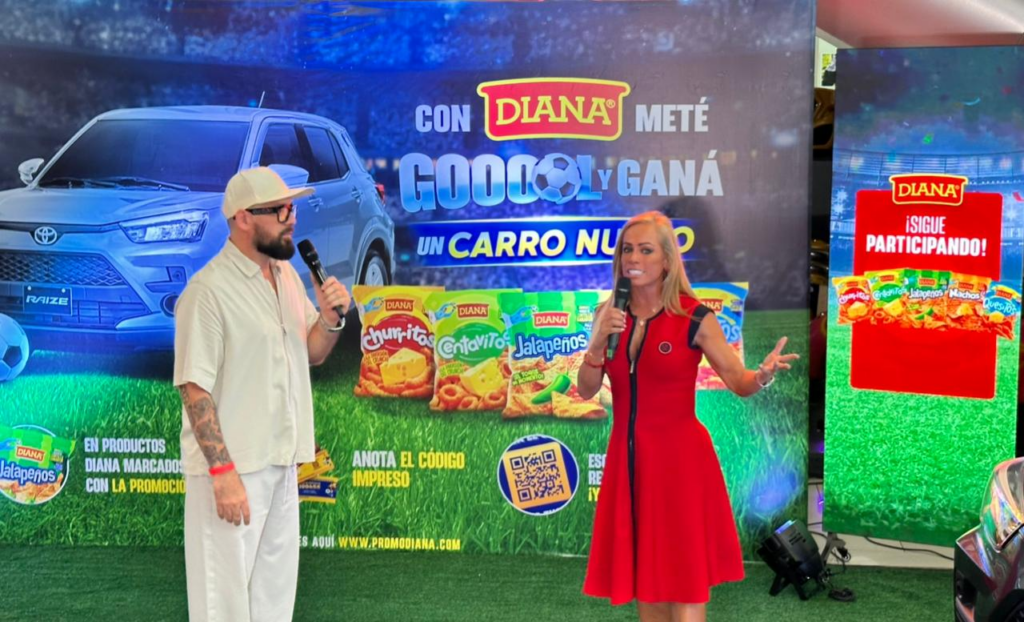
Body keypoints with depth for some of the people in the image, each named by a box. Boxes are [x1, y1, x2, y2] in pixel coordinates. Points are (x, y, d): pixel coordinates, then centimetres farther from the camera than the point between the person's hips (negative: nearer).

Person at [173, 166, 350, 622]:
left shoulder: (287, 275, 7)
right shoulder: (209, 290, -17)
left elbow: (312, 354, 15)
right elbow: (195, 387, -19)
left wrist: (331, 318, -6)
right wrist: (222, 472, -22)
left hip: (281, 462, 8)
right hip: (231, 466, -7)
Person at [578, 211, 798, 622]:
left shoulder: (695, 318, -9)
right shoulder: (609, 316, 3)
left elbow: (739, 383, -7)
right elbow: (586, 391, 2)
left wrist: (763, 375, -29)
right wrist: (599, 341, -14)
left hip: (680, 459, -4)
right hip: (628, 459, 5)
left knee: (683, 577, 0)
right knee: (643, 575, 14)